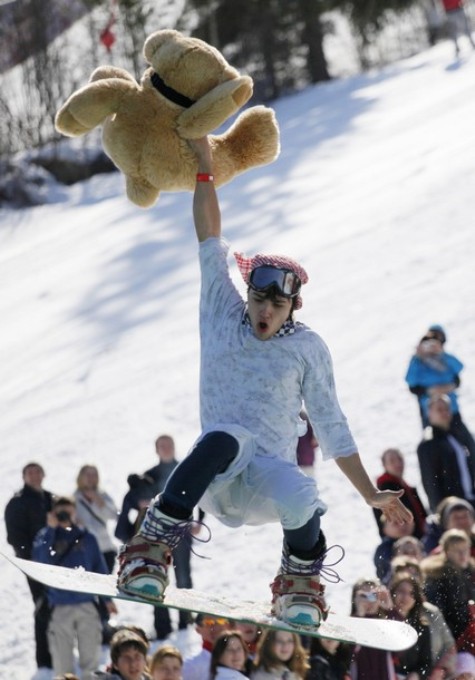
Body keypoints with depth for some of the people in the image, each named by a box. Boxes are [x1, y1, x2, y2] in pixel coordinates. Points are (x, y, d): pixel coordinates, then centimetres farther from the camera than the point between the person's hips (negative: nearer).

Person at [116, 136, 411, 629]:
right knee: (225, 437, -37)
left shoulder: (307, 348, 6)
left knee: (300, 498, -36)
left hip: (268, 477, 0)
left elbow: (330, 425, 7)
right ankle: (151, 547, -35)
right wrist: (203, 169, 8)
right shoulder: (223, 315, 10)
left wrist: (371, 494, 2)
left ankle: (301, 580, -1)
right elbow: (210, 240, 10)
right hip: (216, 475, 0)